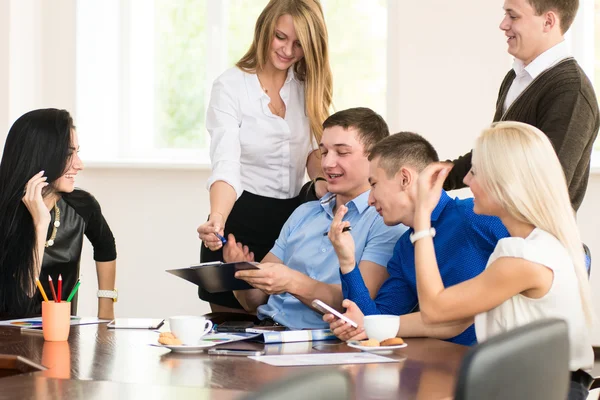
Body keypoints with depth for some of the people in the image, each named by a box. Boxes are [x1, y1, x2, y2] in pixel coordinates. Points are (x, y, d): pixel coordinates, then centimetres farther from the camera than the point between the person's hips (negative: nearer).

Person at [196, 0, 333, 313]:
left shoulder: (309, 86, 6)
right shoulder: (230, 86, -11)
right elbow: (226, 165, -22)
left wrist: (322, 181, -12)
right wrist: (217, 219, -41)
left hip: (292, 220, 5)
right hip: (241, 221, -4)